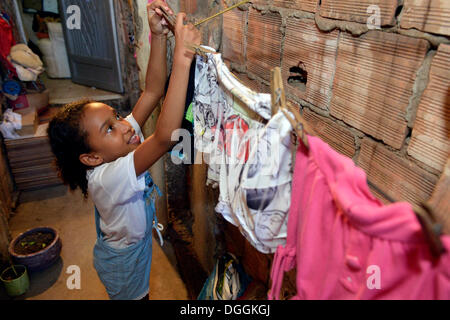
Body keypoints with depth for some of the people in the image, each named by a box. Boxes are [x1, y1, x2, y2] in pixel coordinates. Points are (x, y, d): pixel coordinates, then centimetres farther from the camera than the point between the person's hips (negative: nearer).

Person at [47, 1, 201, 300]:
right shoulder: (108, 178, -41)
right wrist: (182, 58, -59)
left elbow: (152, 91, -22)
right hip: (123, 261, -6)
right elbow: (165, 136, -57)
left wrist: (159, 37, -34)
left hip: (138, 244, 7)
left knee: (141, 292, 32)